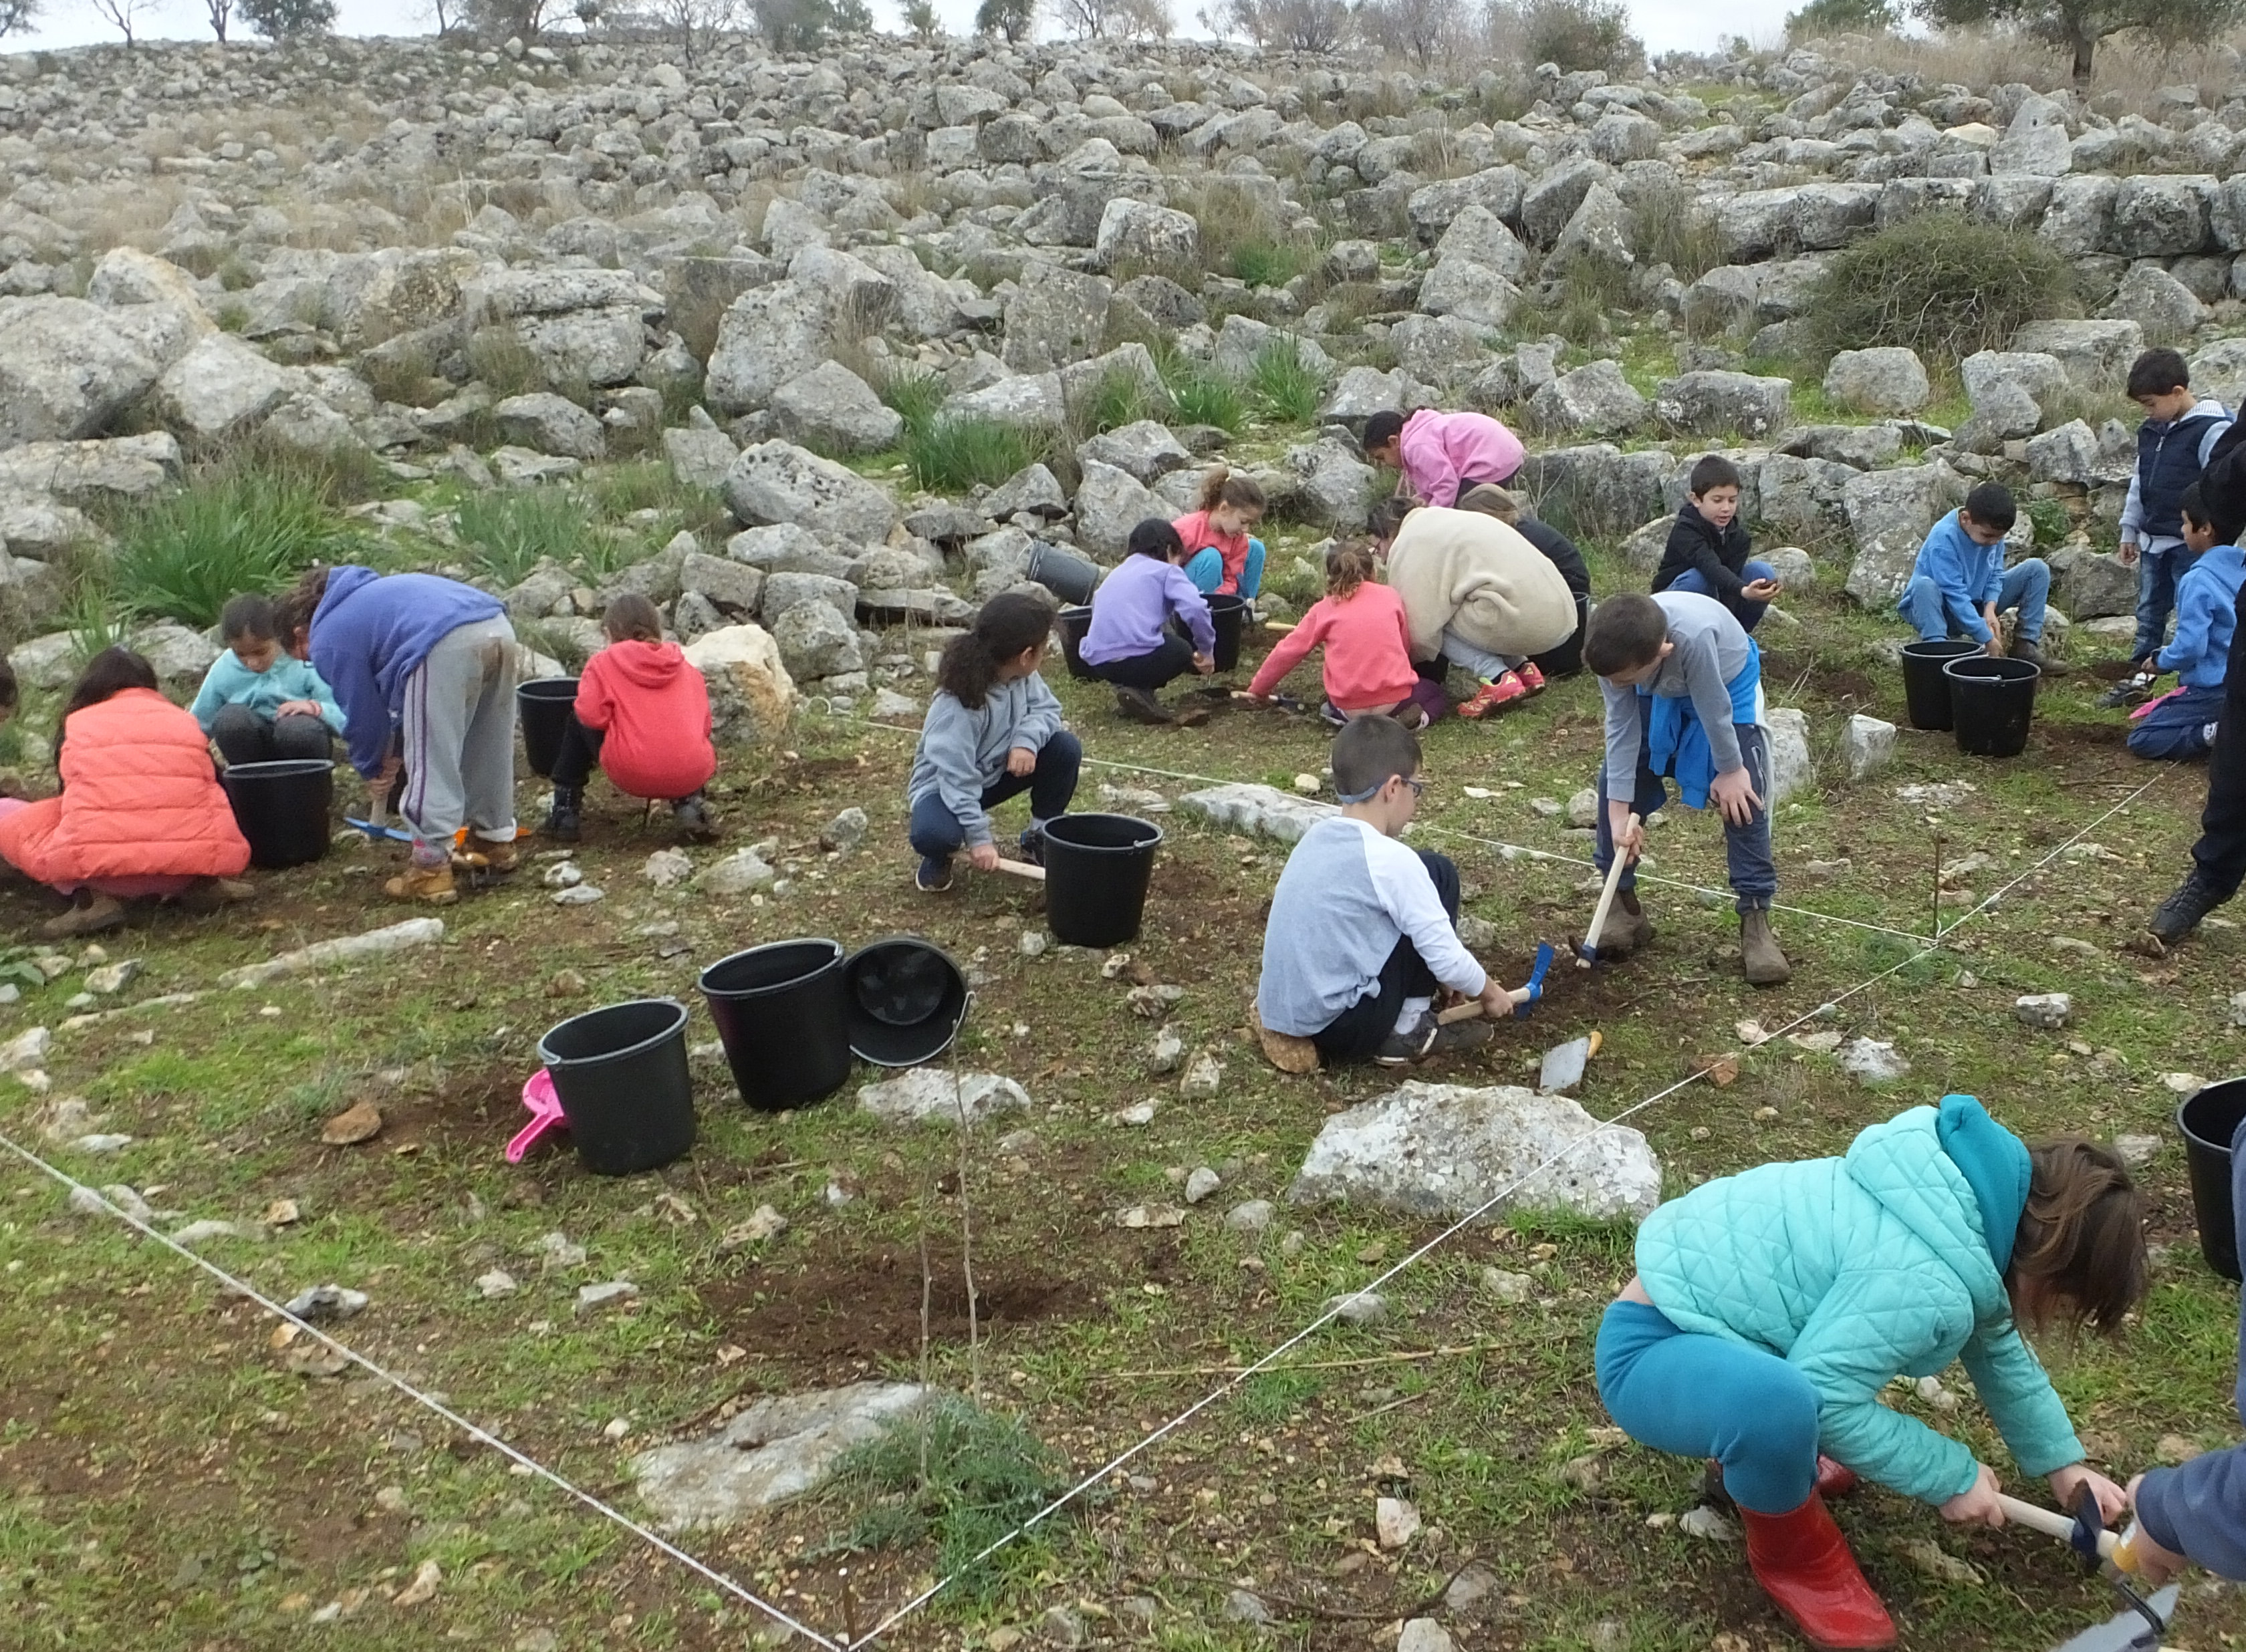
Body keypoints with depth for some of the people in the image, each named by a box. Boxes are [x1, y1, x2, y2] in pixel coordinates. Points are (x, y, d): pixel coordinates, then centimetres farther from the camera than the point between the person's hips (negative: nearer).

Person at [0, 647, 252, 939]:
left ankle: (92, 896, -1)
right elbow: (218, 790, 31)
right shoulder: (182, 720, 21)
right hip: (191, 861, 3)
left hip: (100, 867, -3)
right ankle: (200, 883, 6)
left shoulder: (76, 723, 18)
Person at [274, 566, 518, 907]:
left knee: (431, 763, 2)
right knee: (489, 750, 22)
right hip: (498, 625, 8)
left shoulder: (327, 638, 12)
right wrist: (396, 749, 41)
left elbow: (361, 712, 16)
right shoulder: (363, 596, 37)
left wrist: (372, 769, 33)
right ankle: (497, 841, 35)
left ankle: (431, 868, 5)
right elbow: (395, 684, 41)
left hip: (447, 646, -8)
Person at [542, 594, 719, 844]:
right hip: (691, 775, 2)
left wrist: (616, 718, 19)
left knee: (578, 722, 25)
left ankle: (565, 809, 24)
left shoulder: (603, 662, 8)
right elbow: (704, 724, 15)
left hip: (630, 775, -2)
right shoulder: (687, 667, 19)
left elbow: (591, 715, -5)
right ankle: (688, 803, 12)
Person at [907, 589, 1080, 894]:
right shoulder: (958, 705, -34)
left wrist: (1028, 739, -30)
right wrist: (978, 839, -33)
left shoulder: (1022, 676, -13)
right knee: (933, 835, -39)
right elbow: (956, 775, -33)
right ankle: (939, 858, 2)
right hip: (946, 786, -7)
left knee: (1065, 748, -14)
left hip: (996, 772, 7)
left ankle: (1040, 837, 7)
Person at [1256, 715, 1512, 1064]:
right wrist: (1489, 992, 11)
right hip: (1342, 1028, -8)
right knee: (1438, 873, 1)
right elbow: (1447, 959, -10)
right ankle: (1407, 1032, 5)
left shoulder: (1319, 836, 9)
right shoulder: (1389, 859, -15)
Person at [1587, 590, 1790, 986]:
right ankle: (1623, 905, 7)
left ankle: (1756, 919, -9)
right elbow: (1621, 727, -23)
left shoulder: (1694, 637, -46)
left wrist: (1730, 770, -15)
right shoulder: (1614, 653, -32)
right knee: (1615, 779, -6)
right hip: (1661, 692, 4)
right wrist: (1619, 812, -25)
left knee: (1741, 794, -16)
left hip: (1728, 683, -4)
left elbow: (1714, 708, -31)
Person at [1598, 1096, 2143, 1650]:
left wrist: (2062, 1462, 24)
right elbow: (1826, 1398, -26)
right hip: (1651, 1350, -9)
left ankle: (1776, 1454, 22)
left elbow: (1996, 1348, 18)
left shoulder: (1970, 1209, 2)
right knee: (1780, 1405, -39)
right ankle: (1792, 1555, -5)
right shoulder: (1926, 1284, -30)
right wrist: (1951, 1476, -12)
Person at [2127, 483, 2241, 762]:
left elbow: (2189, 647, -23)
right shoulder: (2239, 567, 4)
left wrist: (2160, 661, -2)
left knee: (2141, 740, -3)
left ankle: (2215, 734, -19)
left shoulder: (2197, 581, -19)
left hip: (2213, 691, -8)